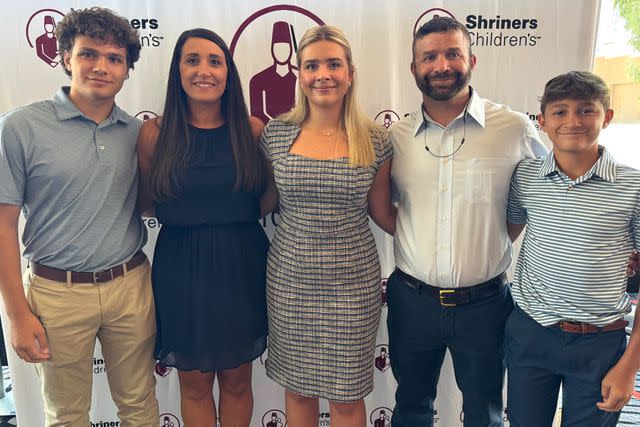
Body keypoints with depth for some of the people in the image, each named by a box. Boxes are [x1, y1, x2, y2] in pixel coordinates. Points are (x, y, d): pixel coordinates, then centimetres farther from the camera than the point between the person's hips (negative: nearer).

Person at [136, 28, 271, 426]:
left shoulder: (252, 130, -2)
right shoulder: (155, 133, -5)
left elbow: (267, 200, 6)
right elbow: (146, 203, 4)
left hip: (243, 264, 1)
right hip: (182, 267, -1)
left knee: (237, 381, 18)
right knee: (194, 384, 16)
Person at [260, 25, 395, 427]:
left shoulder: (375, 140, -4)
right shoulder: (276, 134, -2)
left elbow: (383, 213, 5)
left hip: (352, 282, -1)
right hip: (290, 279, 1)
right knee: (297, 386, 17)